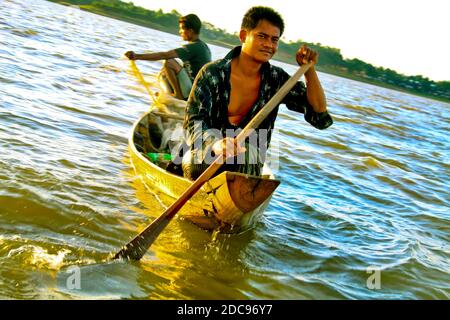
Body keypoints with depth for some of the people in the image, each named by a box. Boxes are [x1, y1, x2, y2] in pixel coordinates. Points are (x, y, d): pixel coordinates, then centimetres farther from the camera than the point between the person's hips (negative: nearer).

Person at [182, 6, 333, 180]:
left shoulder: (276, 79, 2)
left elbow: (320, 115, -1)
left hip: (248, 166, 3)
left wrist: (309, 70, -14)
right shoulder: (212, 74, -10)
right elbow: (193, 122, -19)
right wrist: (215, 144, -42)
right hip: (204, 159, -3)